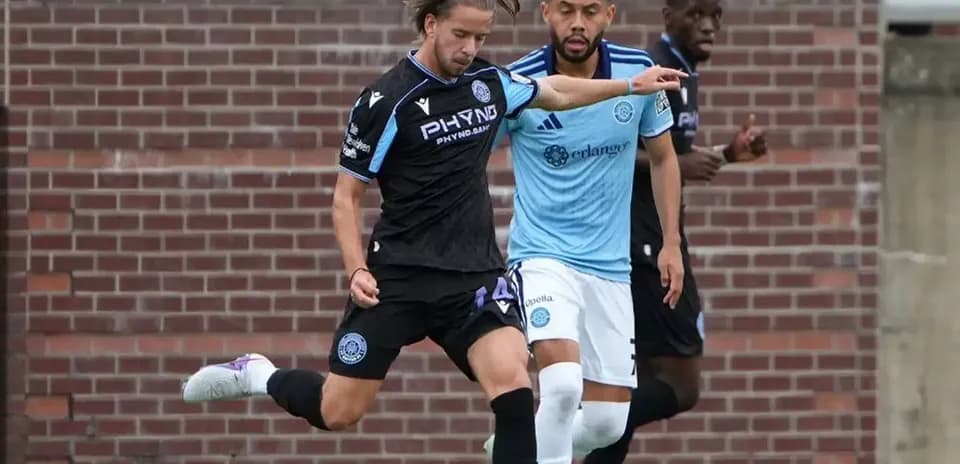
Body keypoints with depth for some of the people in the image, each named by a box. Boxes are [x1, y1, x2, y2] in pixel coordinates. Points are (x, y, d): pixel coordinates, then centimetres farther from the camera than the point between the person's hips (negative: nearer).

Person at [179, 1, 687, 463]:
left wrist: (632, 85, 26)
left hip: (474, 273, 4)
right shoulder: (386, 101, -12)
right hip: (399, 274, -4)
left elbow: (556, 91, 26)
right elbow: (346, 195, -5)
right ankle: (256, 374, 29)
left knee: (511, 380, -20)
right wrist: (356, 268, -16)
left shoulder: (489, 81, 4)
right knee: (338, 411, -1)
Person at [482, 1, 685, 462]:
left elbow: (663, 157, 13)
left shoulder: (639, 73, -4)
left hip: (610, 264, 4)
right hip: (542, 254, -4)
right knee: (563, 382, -29)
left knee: (608, 421, 5)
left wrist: (672, 243, 8)